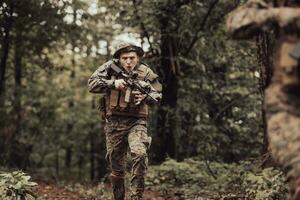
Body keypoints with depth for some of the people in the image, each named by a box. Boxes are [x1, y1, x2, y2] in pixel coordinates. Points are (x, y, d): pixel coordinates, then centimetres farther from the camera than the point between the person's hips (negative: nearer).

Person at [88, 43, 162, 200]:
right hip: (114, 123, 1)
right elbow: (92, 84, -7)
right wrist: (113, 83, -19)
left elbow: (157, 95, 6)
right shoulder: (111, 67, -2)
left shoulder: (145, 72, 0)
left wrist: (146, 96, -15)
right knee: (116, 166, 8)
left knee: (140, 154, -26)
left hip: (136, 122, -1)